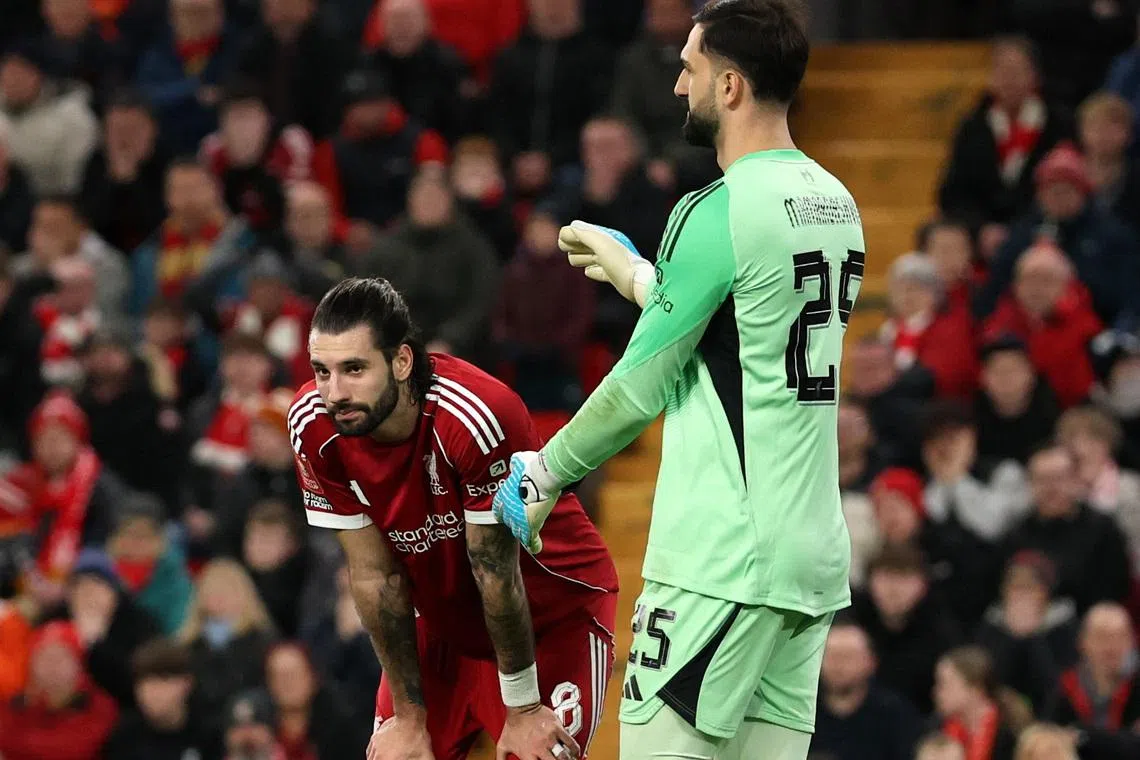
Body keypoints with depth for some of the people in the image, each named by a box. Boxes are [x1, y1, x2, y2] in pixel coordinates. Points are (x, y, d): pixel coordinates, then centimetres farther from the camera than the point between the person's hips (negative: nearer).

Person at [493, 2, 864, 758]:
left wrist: (547, 472, 7)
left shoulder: (719, 213, -13)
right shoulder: (837, 204, 11)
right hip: (814, 556, 8)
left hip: (723, 563, -8)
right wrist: (630, 271, 36)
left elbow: (641, 388, -8)